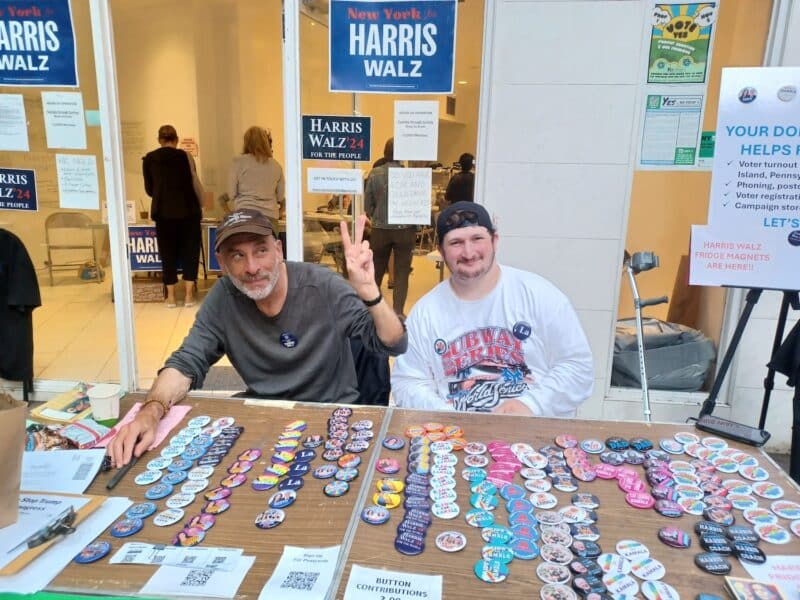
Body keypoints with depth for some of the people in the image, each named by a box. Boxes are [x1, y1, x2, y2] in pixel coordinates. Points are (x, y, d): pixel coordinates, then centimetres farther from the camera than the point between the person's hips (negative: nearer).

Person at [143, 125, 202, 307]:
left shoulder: (149, 159, 4)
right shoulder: (185, 156, -2)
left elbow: (149, 189, 9)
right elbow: (193, 184, 0)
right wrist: (199, 205, 16)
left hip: (163, 211, 1)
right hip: (187, 209, -1)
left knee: (168, 251, 8)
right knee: (190, 249, 7)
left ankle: (171, 296, 11)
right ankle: (189, 295, 5)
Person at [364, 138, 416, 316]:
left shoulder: (374, 174, -6)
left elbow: (367, 205, -2)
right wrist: (413, 224, 10)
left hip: (380, 230, 2)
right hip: (404, 230, -2)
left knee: (377, 270, 19)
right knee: (401, 273, 7)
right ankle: (398, 312, 8)